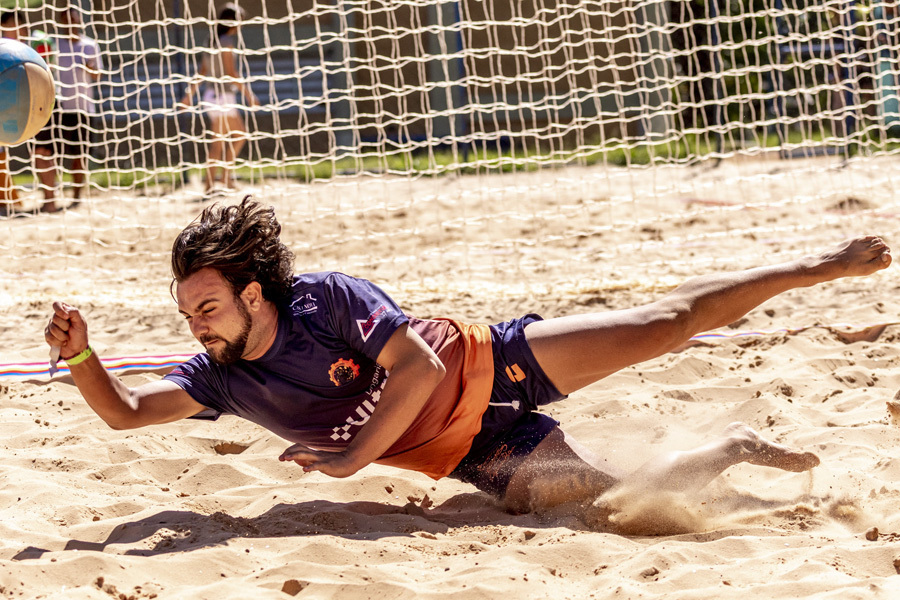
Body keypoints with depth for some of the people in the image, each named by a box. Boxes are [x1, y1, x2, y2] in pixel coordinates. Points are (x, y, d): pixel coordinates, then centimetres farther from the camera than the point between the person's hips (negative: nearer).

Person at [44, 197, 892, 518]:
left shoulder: (329, 297, -23)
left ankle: (819, 266, 16)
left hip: (487, 368, -4)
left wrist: (352, 456, -28)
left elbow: (422, 366, -27)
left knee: (665, 323, -4)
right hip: (476, 456, 4)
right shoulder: (220, 377, -6)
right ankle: (734, 449, 22)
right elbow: (124, 411, -9)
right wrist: (78, 355, -28)